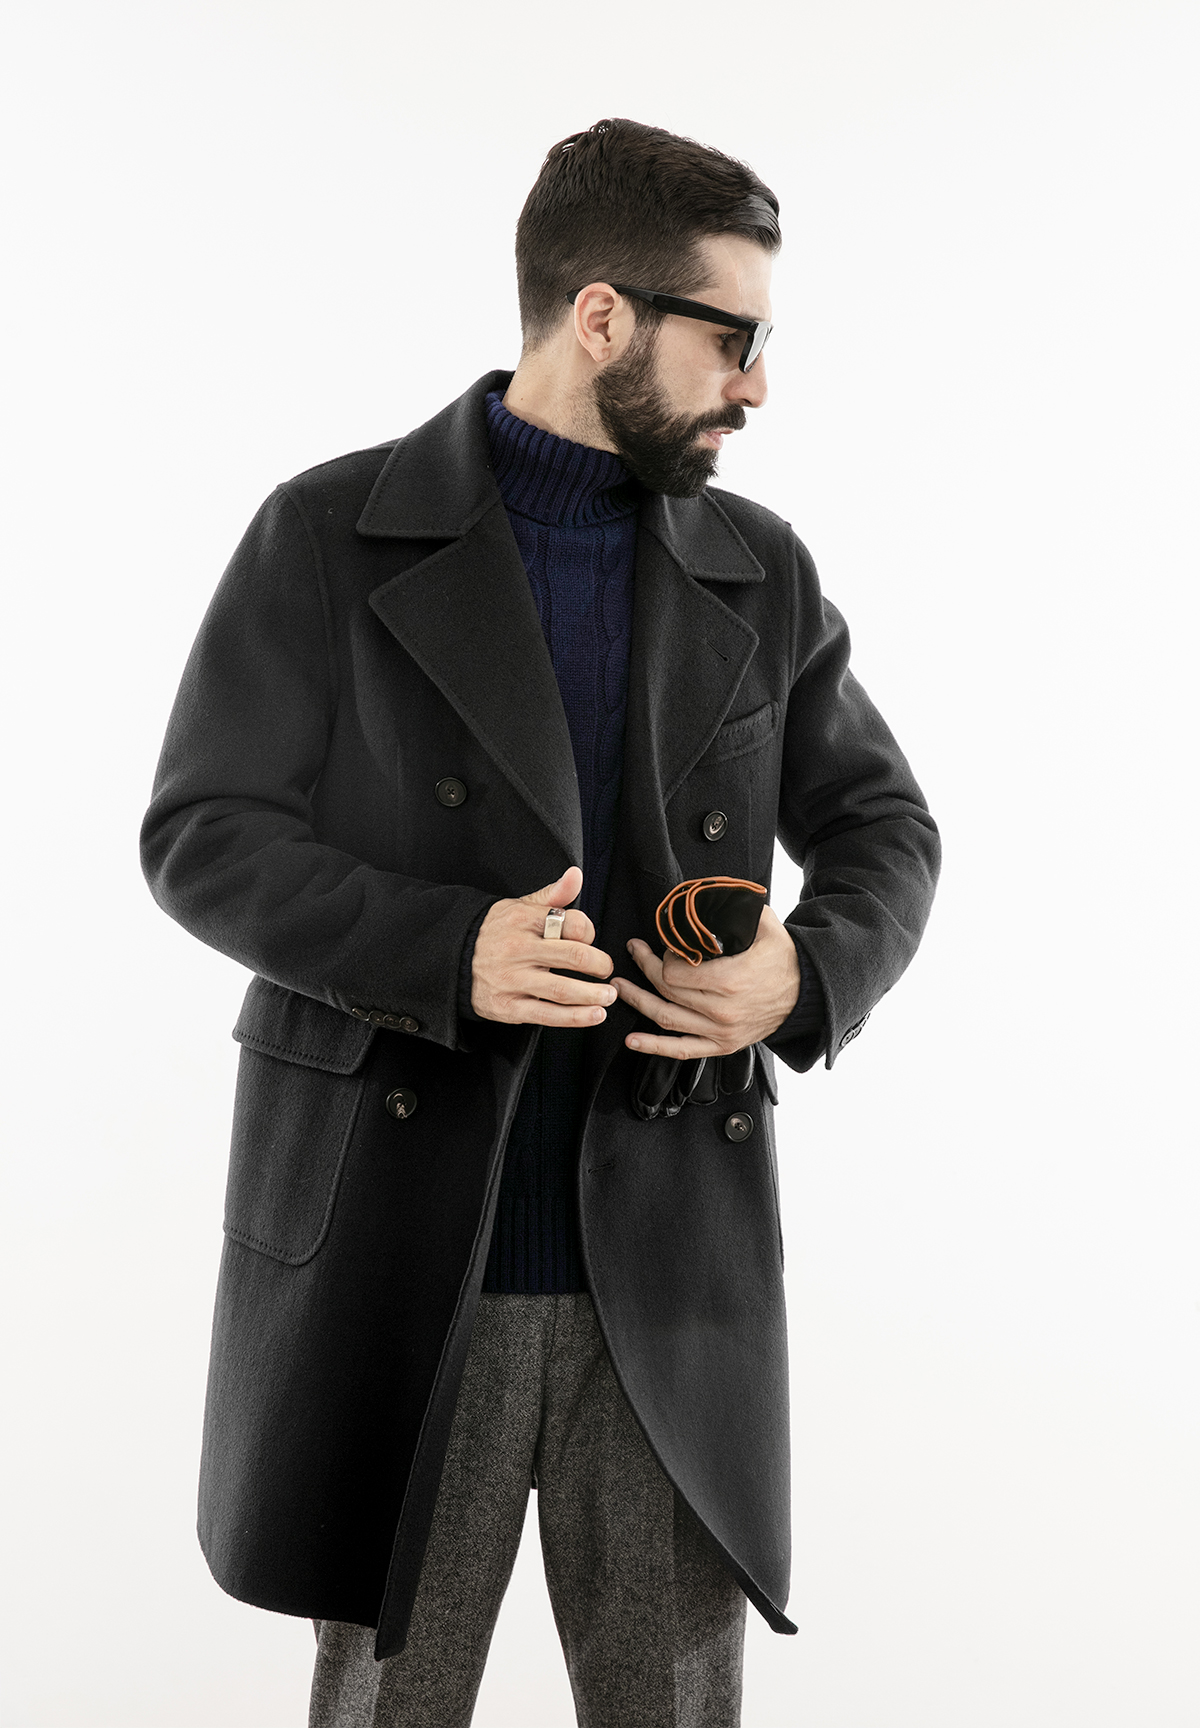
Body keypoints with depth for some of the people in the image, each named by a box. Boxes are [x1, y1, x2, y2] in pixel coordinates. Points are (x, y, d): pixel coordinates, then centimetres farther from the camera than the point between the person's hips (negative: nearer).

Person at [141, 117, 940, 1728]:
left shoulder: (760, 572, 8)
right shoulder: (330, 537, -3)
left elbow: (880, 827, 14)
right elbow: (204, 836, -5)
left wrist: (810, 975, -9)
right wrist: (445, 950, -21)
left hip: (671, 1263, 3)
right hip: (399, 1249, -2)